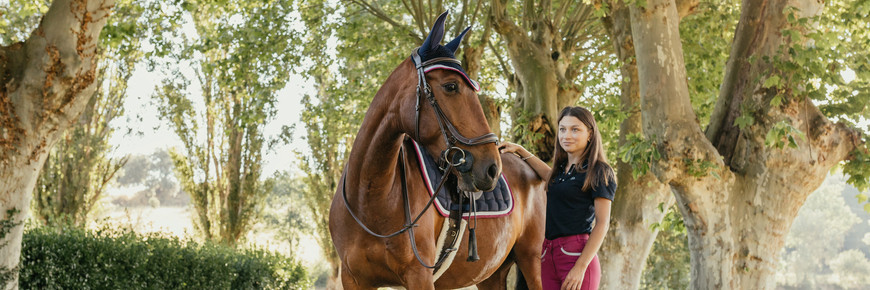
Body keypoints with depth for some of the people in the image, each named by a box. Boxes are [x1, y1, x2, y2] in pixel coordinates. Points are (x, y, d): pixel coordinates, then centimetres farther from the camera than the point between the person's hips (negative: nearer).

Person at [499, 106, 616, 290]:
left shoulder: (600, 173, -6)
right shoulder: (562, 168, 16)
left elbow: (602, 224, -11)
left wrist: (580, 267, -18)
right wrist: (519, 150, 39)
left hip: (577, 253, -7)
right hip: (549, 254, 8)